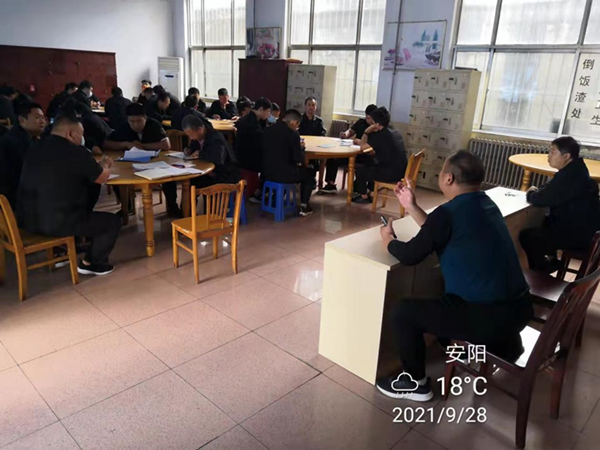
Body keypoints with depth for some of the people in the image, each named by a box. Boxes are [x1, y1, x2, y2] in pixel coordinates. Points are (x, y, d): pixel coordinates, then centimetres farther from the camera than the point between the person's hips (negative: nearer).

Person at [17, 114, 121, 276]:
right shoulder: (76, 152, -14)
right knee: (113, 222, 9)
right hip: (57, 222, -8)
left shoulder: (35, 149, 9)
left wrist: (97, 165, 21)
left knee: (84, 209, 34)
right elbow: (102, 178, -1)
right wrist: (104, 165, 21)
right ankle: (90, 263, 19)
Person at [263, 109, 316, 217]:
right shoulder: (293, 133, -14)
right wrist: (301, 147, 6)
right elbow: (299, 160, -13)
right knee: (309, 172, 21)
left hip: (267, 172, 6)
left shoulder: (268, 130, 5)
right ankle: (304, 206, 17)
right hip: (283, 173, -6)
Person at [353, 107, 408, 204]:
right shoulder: (393, 131, 10)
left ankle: (364, 197, 19)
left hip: (391, 173, -9)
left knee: (360, 170, 6)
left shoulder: (382, 134, -17)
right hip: (401, 171, 9)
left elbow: (362, 147, -10)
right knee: (371, 167, 30)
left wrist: (367, 131, 1)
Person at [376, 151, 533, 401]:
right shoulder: (484, 204, 9)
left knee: (403, 311, -1)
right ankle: (505, 345, 38)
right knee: (444, 296, 34)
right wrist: (411, 206, 19)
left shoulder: (449, 212, -18)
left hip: (489, 316, -9)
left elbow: (409, 256, -11)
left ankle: (415, 383, 15)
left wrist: (387, 238, 9)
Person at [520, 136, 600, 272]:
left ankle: (540, 270, 12)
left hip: (576, 234, -10)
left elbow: (540, 199, -24)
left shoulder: (570, 176, -27)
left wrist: (531, 193, -3)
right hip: (581, 226, 11)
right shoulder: (575, 170, 6)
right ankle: (550, 260, 30)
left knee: (526, 235, -10)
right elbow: (550, 190, 17)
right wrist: (537, 191, -2)